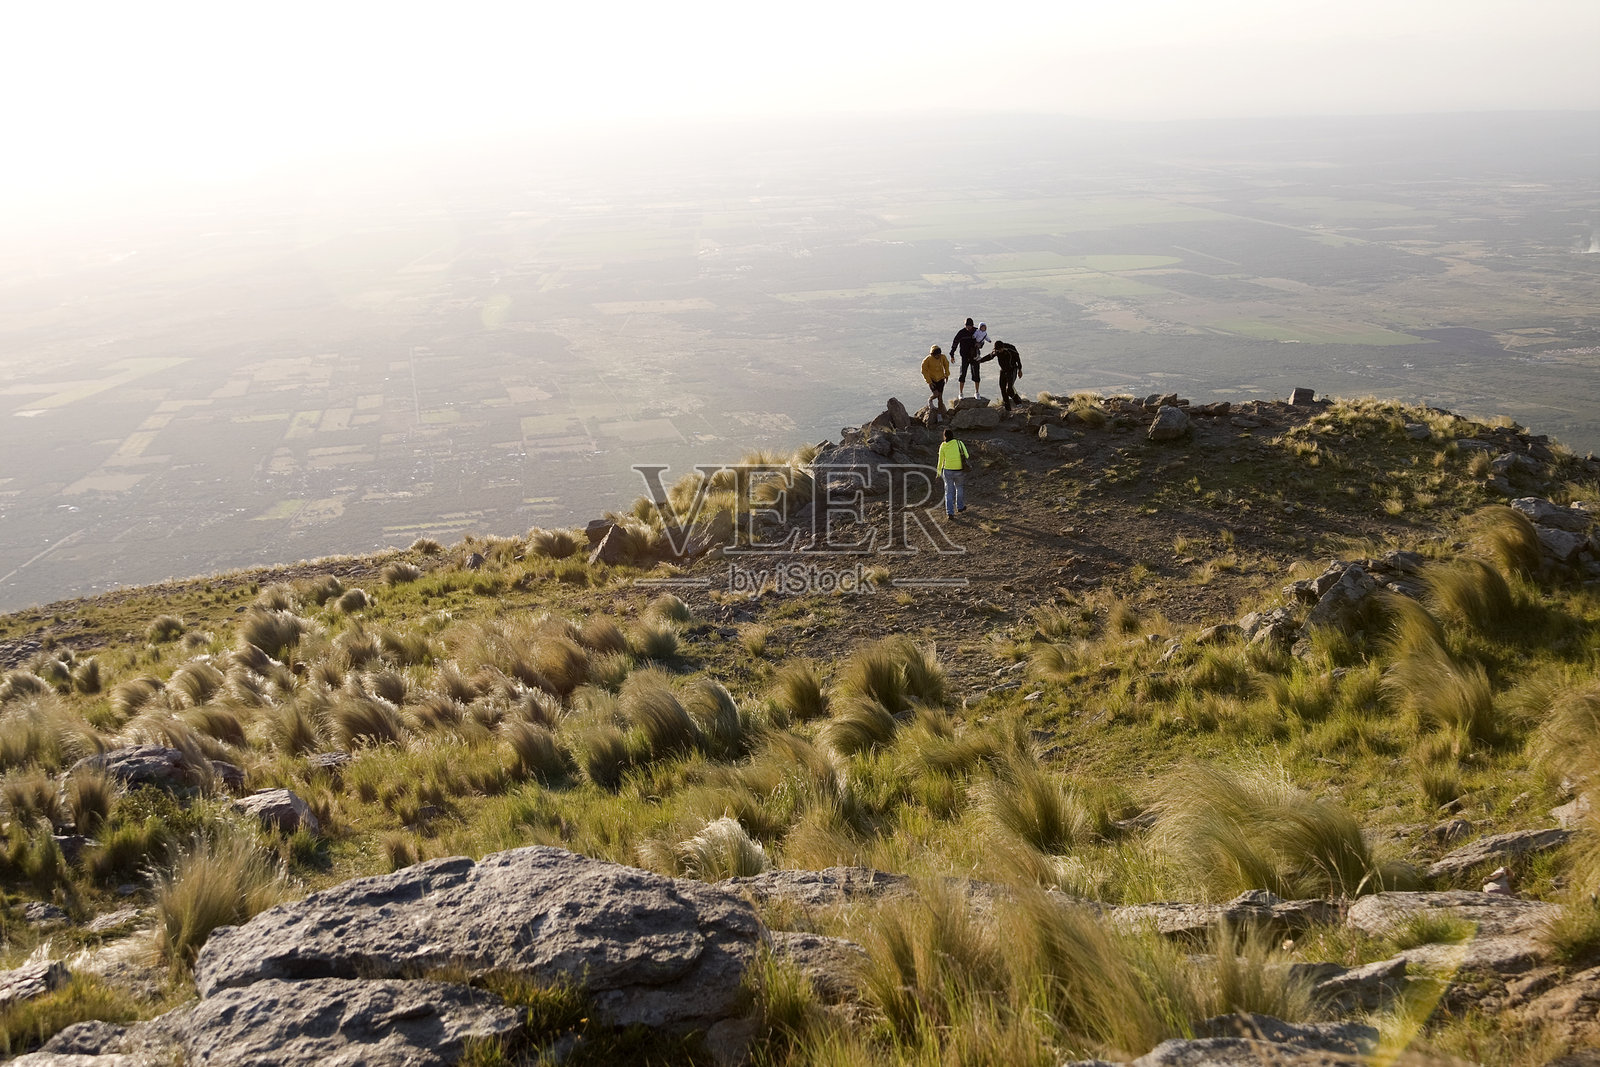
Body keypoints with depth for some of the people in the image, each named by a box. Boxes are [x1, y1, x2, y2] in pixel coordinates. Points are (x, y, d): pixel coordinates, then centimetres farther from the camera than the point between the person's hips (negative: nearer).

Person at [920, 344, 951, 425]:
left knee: (940, 397, 3)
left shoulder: (943, 357, -13)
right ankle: (930, 400, 16)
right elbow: (924, 371, -14)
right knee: (936, 394, -20)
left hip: (940, 379, 3)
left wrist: (947, 374, 13)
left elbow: (946, 364, 9)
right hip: (931, 379, -3)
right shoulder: (927, 360, -23)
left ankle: (939, 414, 16)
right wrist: (929, 382, -17)